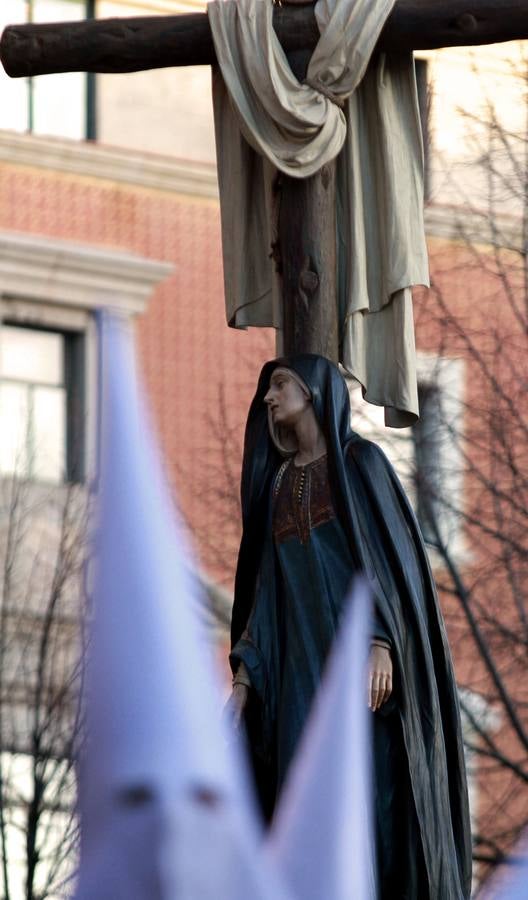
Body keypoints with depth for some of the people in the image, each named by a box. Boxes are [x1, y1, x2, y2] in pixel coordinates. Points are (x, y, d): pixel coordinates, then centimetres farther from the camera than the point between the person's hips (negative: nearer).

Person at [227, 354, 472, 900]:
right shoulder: (278, 482, 20)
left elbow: (391, 552, -7)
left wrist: (380, 644, -21)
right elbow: (270, 583, 17)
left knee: (369, 799, -14)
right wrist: (243, 680, 7)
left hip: (361, 652, -6)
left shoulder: (362, 461, 2)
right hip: (303, 665, 6)